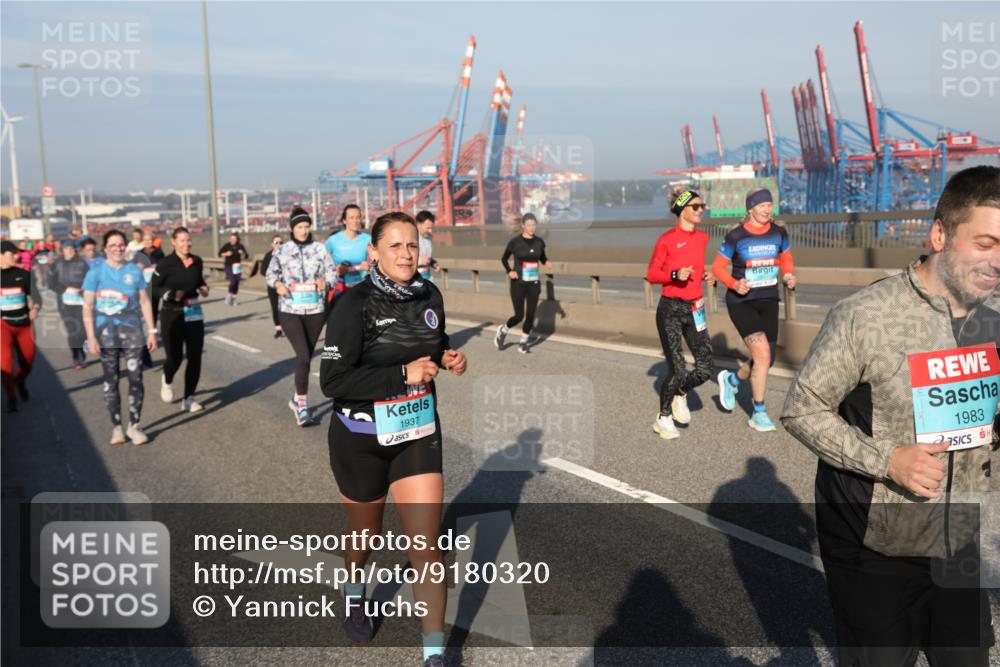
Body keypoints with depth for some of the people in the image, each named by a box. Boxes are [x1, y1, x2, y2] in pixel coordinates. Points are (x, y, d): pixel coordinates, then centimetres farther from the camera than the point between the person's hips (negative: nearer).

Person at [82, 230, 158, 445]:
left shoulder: (135, 271, 2)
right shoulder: (96, 272, -3)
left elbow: (144, 302, 8)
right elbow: (87, 307, -4)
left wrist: (152, 331, 4)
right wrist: (91, 336, -10)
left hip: (132, 332, 1)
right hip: (106, 334, -1)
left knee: (136, 379, -3)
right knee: (111, 381, 7)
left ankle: (134, 426, 8)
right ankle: (116, 427, 16)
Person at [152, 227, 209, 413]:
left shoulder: (197, 261, 3)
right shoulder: (166, 263, -11)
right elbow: (154, 287, -7)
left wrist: (203, 288, 1)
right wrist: (170, 294, -24)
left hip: (194, 313, 4)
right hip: (172, 314, -4)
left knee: (195, 357, 1)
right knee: (175, 357, -3)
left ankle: (188, 399, 12)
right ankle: (166, 381, 34)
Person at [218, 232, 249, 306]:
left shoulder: (240, 246, -1)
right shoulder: (227, 246, -4)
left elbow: (247, 256, 2)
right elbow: (220, 254, 2)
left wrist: (243, 253, -19)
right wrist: (226, 254, -15)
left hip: (237, 267, 2)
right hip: (229, 266, -2)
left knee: (237, 283, 4)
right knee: (233, 282, -15)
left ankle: (234, 298, 18)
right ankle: (229, 295, 7)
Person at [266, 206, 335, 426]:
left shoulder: (320, 249, 2)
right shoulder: (282, 251, 1)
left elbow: (331, 272, 2)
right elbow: (271, 272, 7)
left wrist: (325, 281, -20)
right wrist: (277, 284, -14)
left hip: (315, 309, 2)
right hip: (290, 310, -2)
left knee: (306, 357, 12)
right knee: (304, 356, -13)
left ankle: (298, 399, 30)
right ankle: (302, 406, -3)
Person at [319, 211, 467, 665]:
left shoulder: (430, 296, -3)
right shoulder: (355, 304, -19)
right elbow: (333, 380, -23)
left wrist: (448, 357, -5)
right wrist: (403, 375, -27)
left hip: (419, 435, 3)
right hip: (361, 440, -3)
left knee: (426, 546, -4)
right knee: (365, 535, 21)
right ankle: (355, 594, 55)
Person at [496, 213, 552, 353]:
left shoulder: (539, 242, 2)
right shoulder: (515, 242, -8)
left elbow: (542, 258, 17)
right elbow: (504, 259, 5)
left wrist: (547, 263, -5)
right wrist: (509, 271, -11)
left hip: (534, 283, 3)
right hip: (518, 283, -3)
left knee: (530, 315, 3)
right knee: (519, 316, -4)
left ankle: (523, 342, 21)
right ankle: (502, 331, 26)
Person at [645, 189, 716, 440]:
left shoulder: (702, 237, 8)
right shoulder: (666, 239, -9)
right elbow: (651, 274, -6)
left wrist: (704, 275, 3)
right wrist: (675, 275, -22)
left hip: (694, 310, 5)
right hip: (670, 309, -5)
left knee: (704, 370, -2)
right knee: (677, 370, -5)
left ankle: (680, 395, 28)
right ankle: (664, 417, 17)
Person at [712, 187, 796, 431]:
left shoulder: (778, 233, 2)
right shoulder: (736, 237, -10)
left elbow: (787, 260, 16)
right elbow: (717, 267, -4)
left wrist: (788, 276, -6)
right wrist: (734, 284, -22)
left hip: (768, 302, 5)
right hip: (741, 303, -5)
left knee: (766, 360, 7)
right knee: (762, 354, -18)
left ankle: (731, 380, 39)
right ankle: (759, 413, -1)